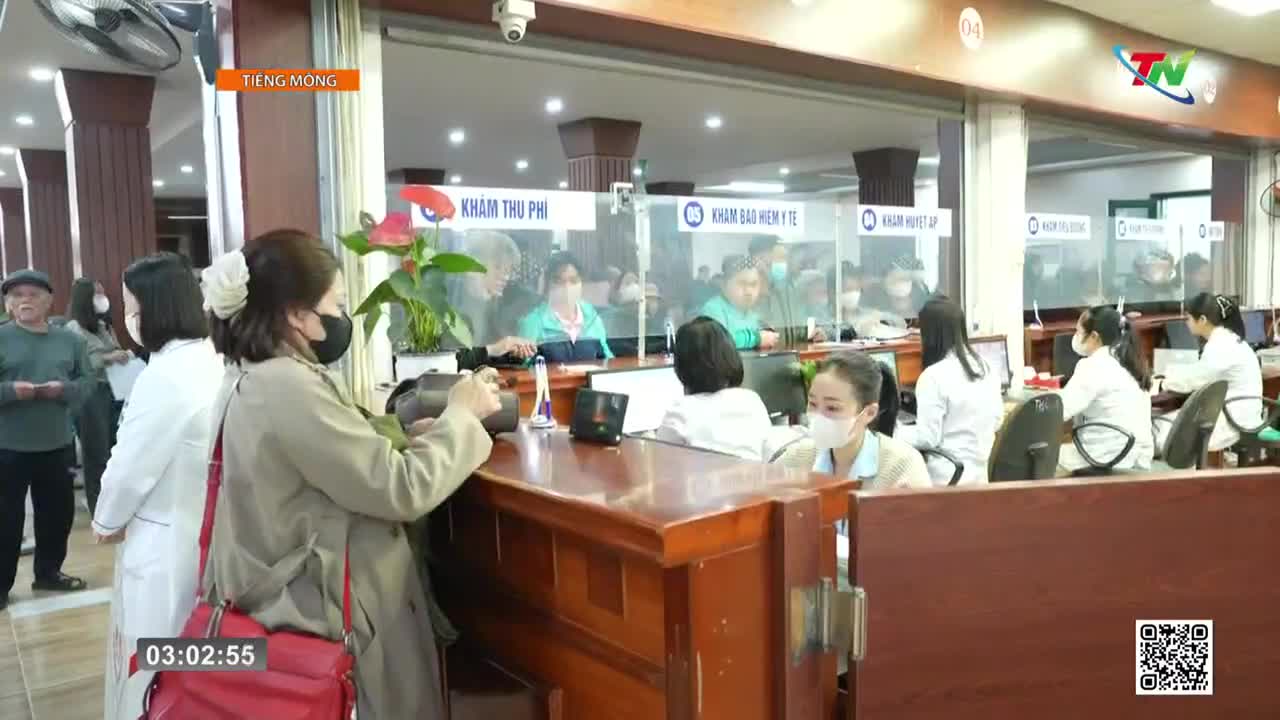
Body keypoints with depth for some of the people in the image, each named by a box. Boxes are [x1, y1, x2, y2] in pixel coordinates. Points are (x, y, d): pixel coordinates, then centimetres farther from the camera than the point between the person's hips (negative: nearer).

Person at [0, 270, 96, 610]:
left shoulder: (69, 340, 5)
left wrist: (63, 389, -14)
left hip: (55, 445, 4)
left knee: (58, 511, 14)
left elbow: (88, 381, 4)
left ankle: (48, 571, 33)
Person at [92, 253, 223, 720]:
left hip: (165, 545, -8)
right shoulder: (215, 363, 3)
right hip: (207, 535, 8)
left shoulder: (165, 376, -23)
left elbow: (130, 466, -16)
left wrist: (106, 523, 3)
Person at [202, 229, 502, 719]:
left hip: (289, 591, 10)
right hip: (318, 608, -10)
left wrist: (415, 435, 2)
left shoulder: (251, 379, 6)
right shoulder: (289, 387, -24)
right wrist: (461, 415, -11)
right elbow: (402, 490, -23)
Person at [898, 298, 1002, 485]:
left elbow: (927, 438, -17)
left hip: (948, 478, -8)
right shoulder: (985, 368, 5)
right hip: (981, 473, 8)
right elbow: (996, 421, 14)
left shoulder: (934, 376, -18)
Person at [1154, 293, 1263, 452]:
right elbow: (1198, 372, 19)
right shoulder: (1224, 340, 10)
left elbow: (1194, 379, -14)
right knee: (1164, 420, 6)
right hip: (1231, 414, 10)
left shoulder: (1222, 346, -21)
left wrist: (1162, 384, 2)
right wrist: (1165, 376, 14)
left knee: (1167, 431, -7)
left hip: (1234, 424, -10)